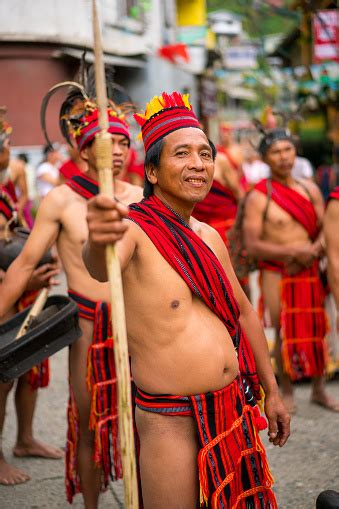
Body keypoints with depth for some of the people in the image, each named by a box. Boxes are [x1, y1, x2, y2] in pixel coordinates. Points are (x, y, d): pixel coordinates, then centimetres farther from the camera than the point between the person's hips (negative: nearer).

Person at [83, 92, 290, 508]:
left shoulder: (209, 236, 10)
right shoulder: (133, 230, -14)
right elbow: (102, 267, -38)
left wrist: (271, 391, 21)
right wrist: (98, 243, -61)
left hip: (235, 408, 7)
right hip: (171, 421, -7)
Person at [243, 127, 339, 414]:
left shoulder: (310, 190, 7)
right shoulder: (258, 197, -8)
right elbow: (252, 245, -14)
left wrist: (312, 251, -14)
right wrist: (292, 251, -22)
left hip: (310, 272, 4)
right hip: (276, 275, -4)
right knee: (284, 334, 3)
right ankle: (287, 393, 17)